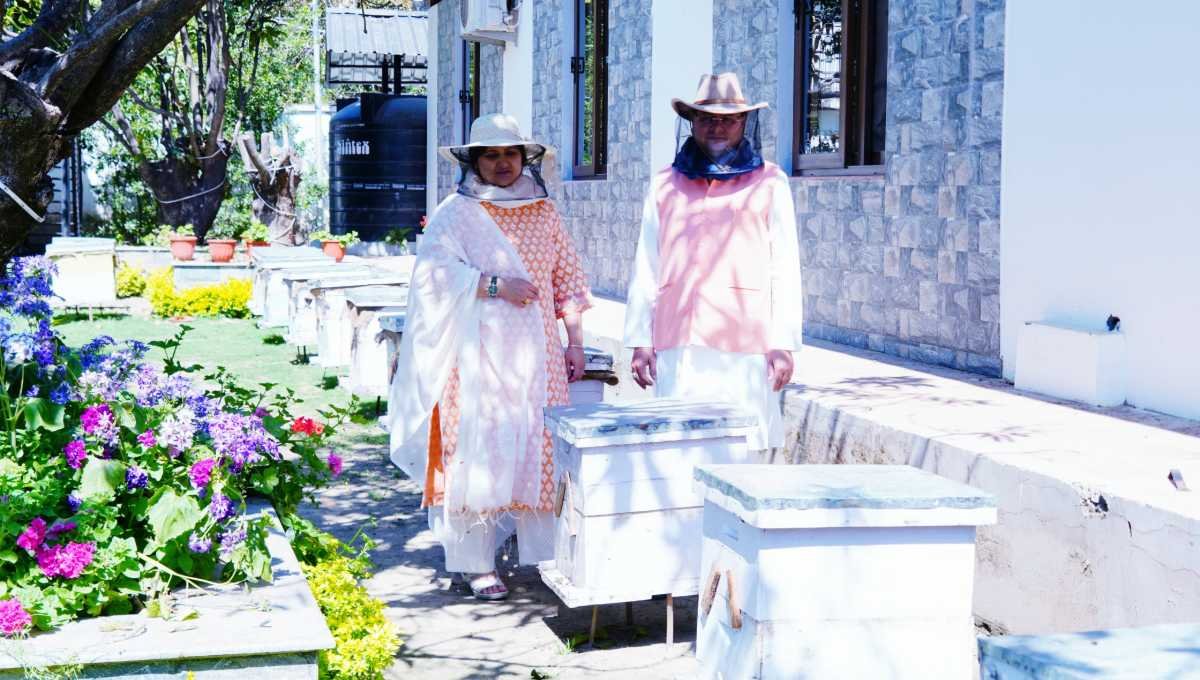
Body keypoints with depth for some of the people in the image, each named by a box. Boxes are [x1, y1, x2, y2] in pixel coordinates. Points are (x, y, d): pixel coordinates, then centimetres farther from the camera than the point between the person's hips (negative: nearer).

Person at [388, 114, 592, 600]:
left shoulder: (544, 213, 14)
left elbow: (568, 279, 16)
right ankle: (477, 563, 4)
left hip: (536, 356, 4)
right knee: (477, 454, -4)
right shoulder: (456, 214, 1)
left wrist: (575, 341, 10)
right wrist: (496, 284, -20)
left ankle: (543, 553, 12)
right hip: (478, 355, -3)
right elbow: (434, 272, -13)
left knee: (540, 452, 2)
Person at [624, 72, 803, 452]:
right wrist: (640, 339, 9)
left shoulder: (769, 183, 7)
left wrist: (784, 343, -1)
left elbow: (785, 270, 5)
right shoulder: (666, 185, 14)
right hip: (677, 346, 2)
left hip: (744, 348, -2)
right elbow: (645, 270, 15)